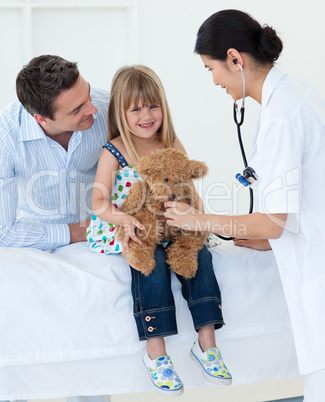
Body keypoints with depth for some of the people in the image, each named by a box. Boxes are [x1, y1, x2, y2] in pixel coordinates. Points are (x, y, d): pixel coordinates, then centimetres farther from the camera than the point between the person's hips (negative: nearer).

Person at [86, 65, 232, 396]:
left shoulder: (173, 147, 5)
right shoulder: (113, 153, -6)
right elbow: (99, 201, -11)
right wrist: (124, 219, -31)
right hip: (129, 230, -4)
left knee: (199, 253, -22)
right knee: (153, 260, -32)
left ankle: (206, 343, -15)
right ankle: (155, 352, -25)